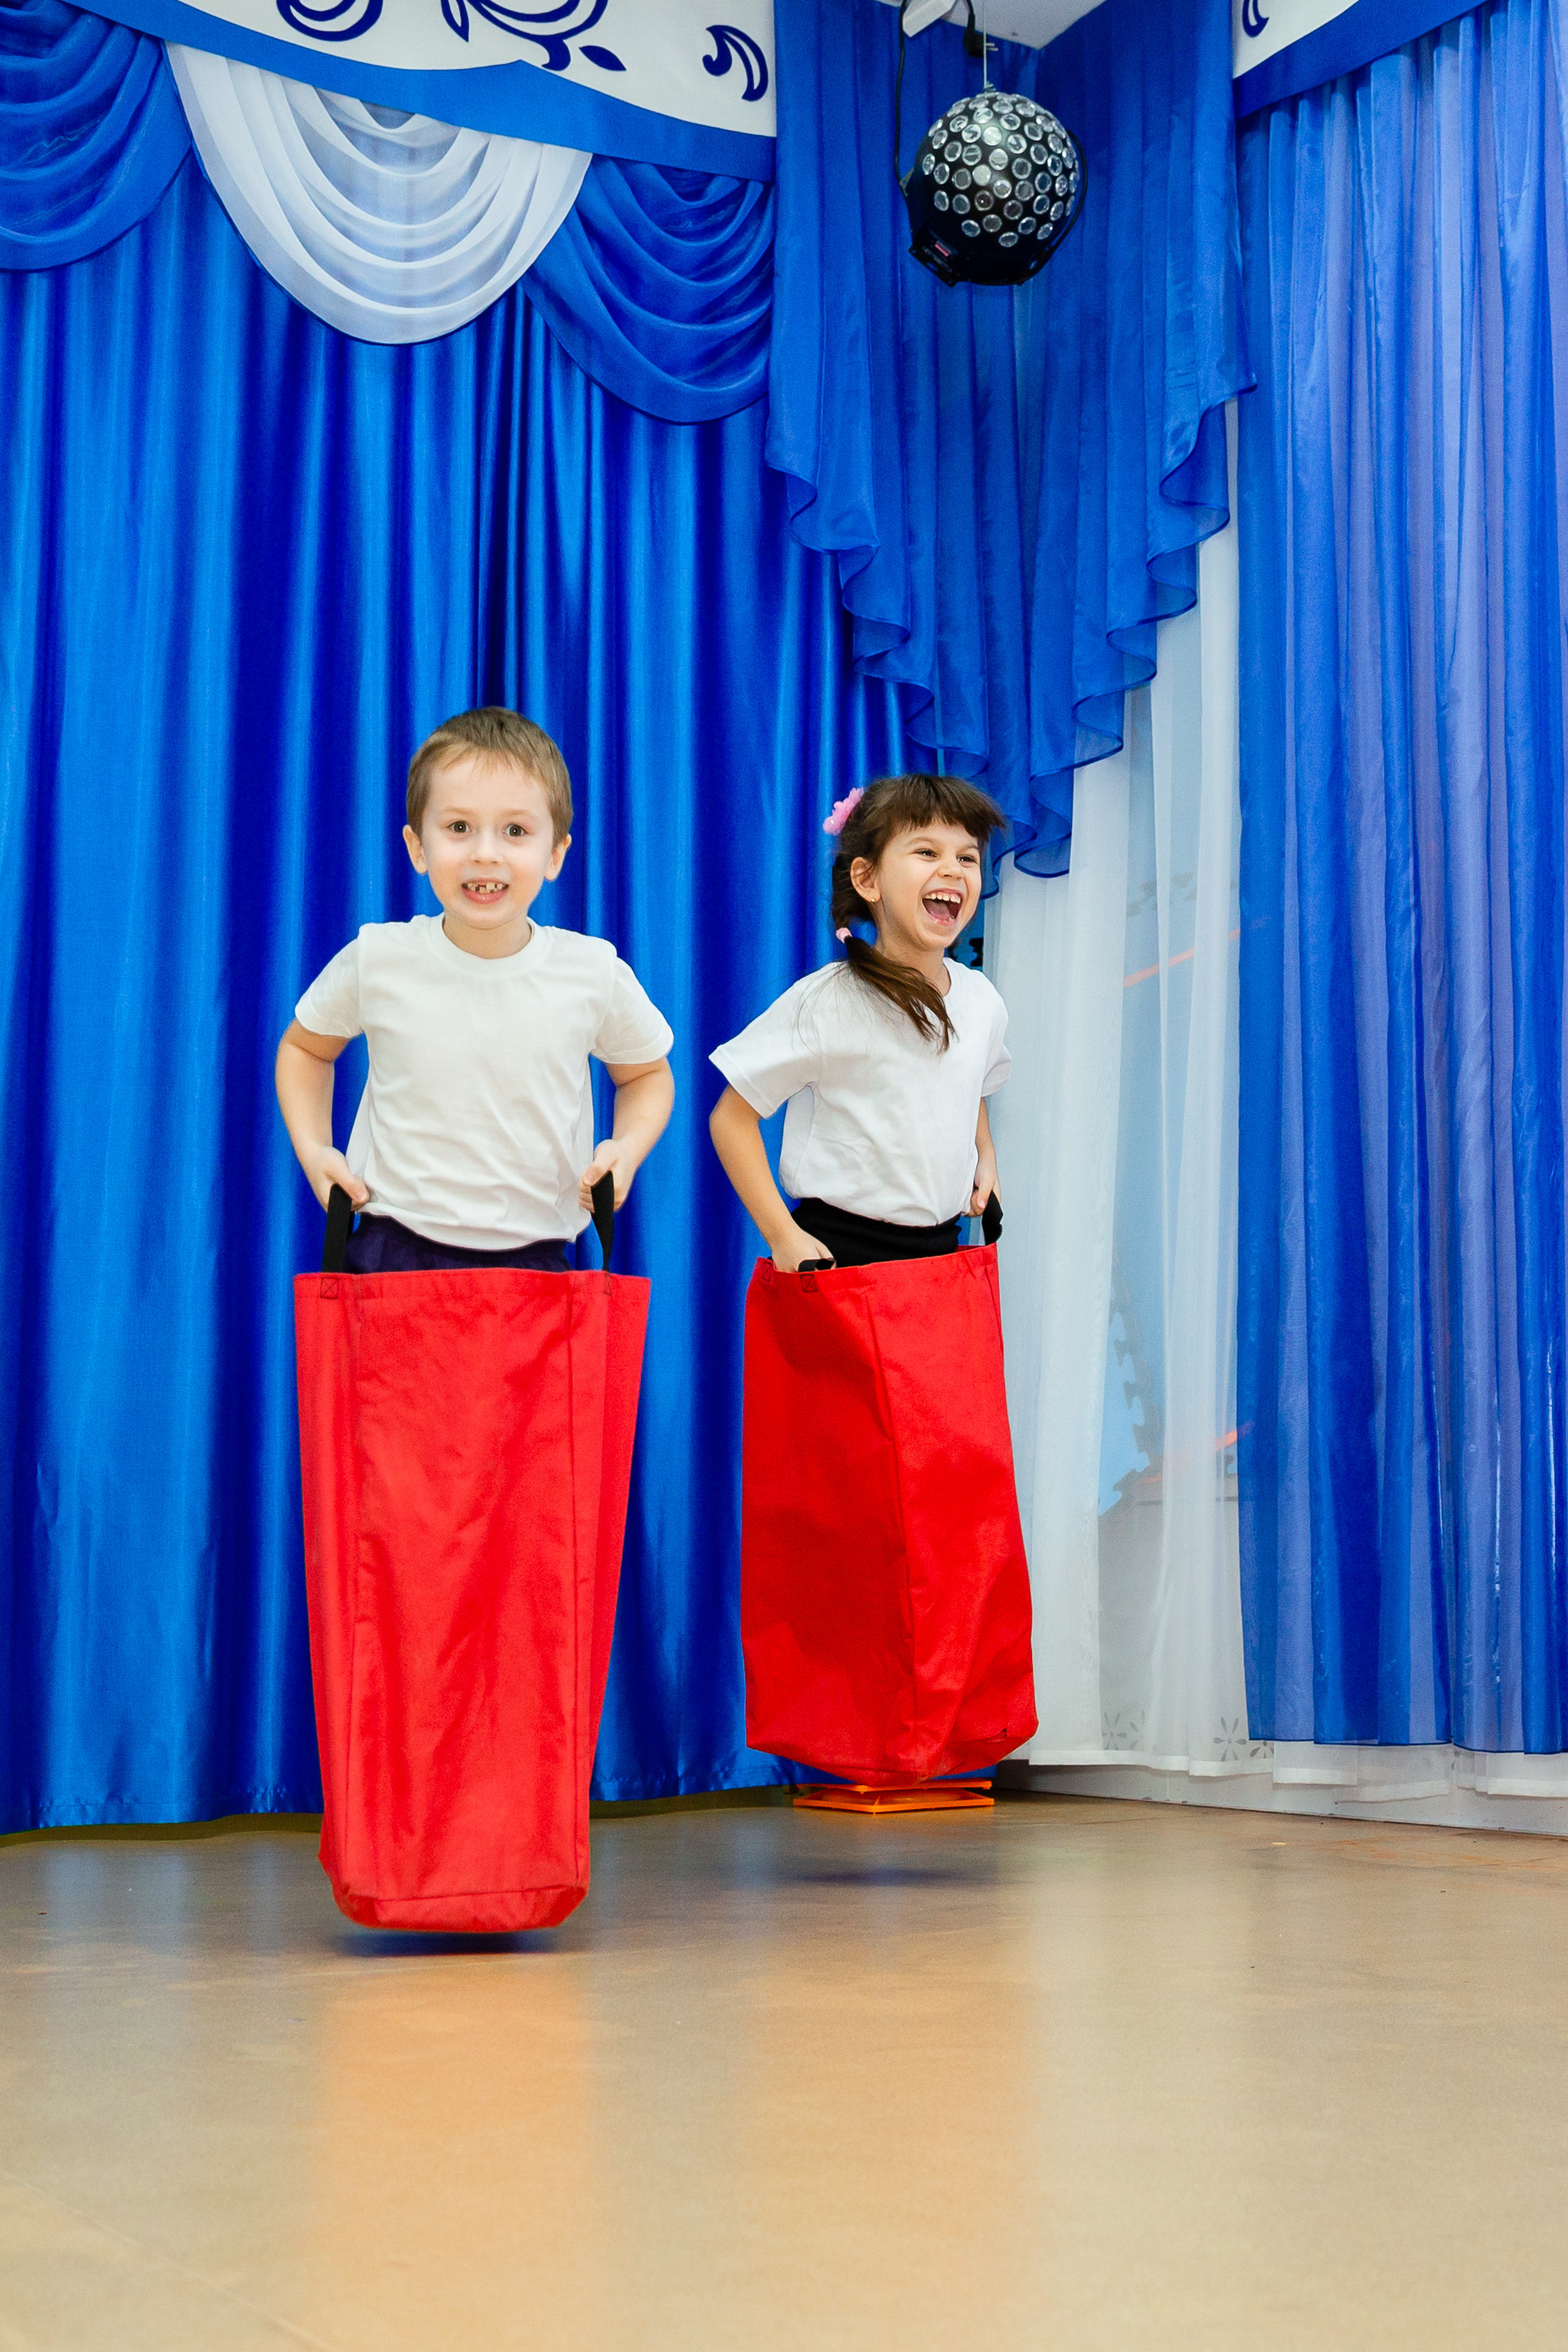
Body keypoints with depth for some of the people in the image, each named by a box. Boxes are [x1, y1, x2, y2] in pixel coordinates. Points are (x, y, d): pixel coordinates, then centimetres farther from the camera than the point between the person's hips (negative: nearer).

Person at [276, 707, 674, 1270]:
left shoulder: (594, 974, -6)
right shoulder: (375, 961, -6)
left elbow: (647, 1072, 13)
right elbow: (304, 1046, 14)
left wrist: (628, 1148, -5)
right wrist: (312, 1150, 1)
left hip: (536, 1256, 1)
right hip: (394, 1252, -1)